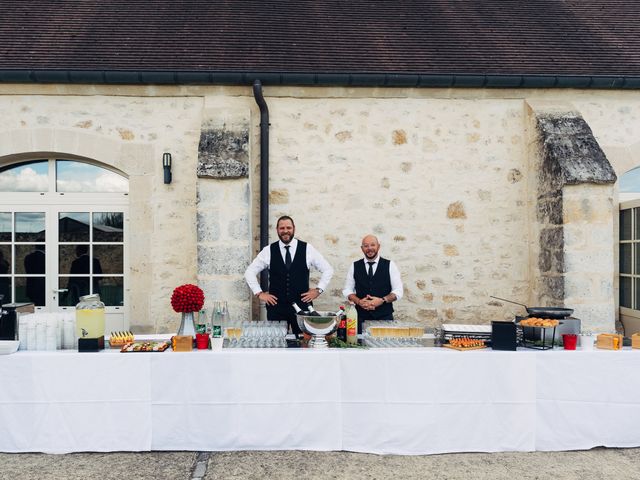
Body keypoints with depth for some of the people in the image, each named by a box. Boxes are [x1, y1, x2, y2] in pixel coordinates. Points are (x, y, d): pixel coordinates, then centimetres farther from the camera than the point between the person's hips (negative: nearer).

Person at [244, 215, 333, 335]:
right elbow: (249, 272, 9)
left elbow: (328, 270, 8)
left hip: (302, 305, 0)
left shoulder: (307, 249, 0)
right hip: (276, 306, 0)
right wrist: (259, 293, 2)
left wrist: (318, 290, 1)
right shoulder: (268, 251, 1)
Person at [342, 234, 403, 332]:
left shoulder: (389, 265, 2)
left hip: (384, 317, -1)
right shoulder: (354, 266, 6)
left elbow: (398, 291, 1)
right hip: (361, 317, 1)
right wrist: (359, 301, -10)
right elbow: (347, 290, 8)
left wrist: (382, 300, -15)